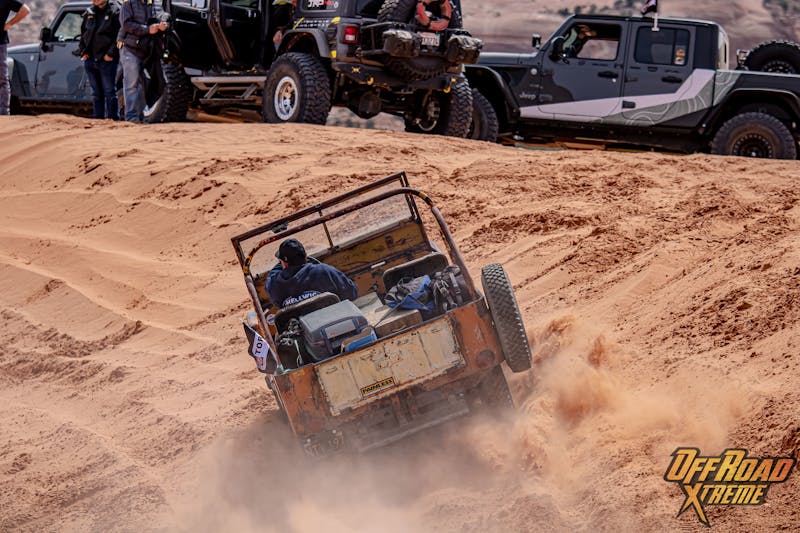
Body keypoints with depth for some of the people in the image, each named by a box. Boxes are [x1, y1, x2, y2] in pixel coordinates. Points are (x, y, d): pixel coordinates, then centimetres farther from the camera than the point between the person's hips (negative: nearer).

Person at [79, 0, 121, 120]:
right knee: (97, 92, 11)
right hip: (90, 59, 6)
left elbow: (119, 35, -10)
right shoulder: (89, 13, 14)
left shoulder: (114, 12, -5)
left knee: (109, 92, -5)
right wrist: (83, 51, 9)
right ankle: (98, 118, 16)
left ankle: (113, 118, -2)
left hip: (107, 59, -6)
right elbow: (83, 33, 22)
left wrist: (111, 53, -15)